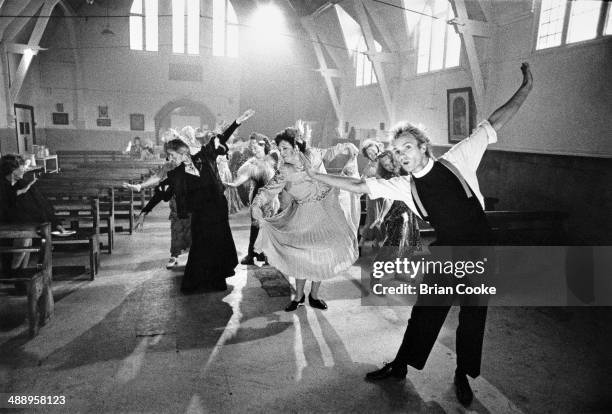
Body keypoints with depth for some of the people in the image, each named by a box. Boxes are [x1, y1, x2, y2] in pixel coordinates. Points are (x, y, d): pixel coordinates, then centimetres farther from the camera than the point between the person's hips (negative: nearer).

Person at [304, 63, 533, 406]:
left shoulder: (455, 160, -8)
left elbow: (495, 123, -6)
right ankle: (400, 366, 26)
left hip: (480, 248, -2)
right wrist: (317, 175, -2)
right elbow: (359, 186, -2)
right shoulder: (405, 186, -3)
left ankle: (463, 375, 30)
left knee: (473, 314, 10)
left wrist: (526, 89, -10)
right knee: (426, 308, 9)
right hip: (447, 250, 2)